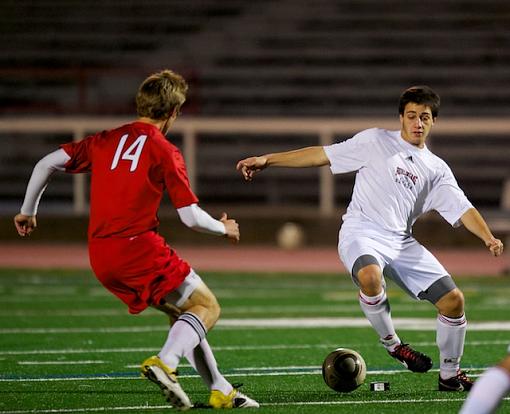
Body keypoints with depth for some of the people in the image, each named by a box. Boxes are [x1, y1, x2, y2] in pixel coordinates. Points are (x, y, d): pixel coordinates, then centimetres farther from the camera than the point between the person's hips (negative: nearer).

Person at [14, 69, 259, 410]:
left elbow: (47, 164, 12)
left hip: (100, 258, 7)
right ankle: (164, 363, -23)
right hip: (138, 247, -7)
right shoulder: (166, 152, -2)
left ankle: (221, 391, 17)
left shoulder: (106, 140, 14)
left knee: (180, 312, 20)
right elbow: (192, 217, -5)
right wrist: (224, 229, 15)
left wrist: (28, 212, 24)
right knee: (207, 306, 3)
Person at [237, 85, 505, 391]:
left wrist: (488, 237, -13)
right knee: (370, 276, -39)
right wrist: (267, 160, 1)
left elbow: (463, 209, 8)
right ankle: (391, 343, -15)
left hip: (401, 241, 4)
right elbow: (322, 155, 7)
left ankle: (450, 375, 15)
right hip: (361, 233, -4)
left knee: (453, 299, -5)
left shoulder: (437, 169, 16)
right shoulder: (376, 142, 7)